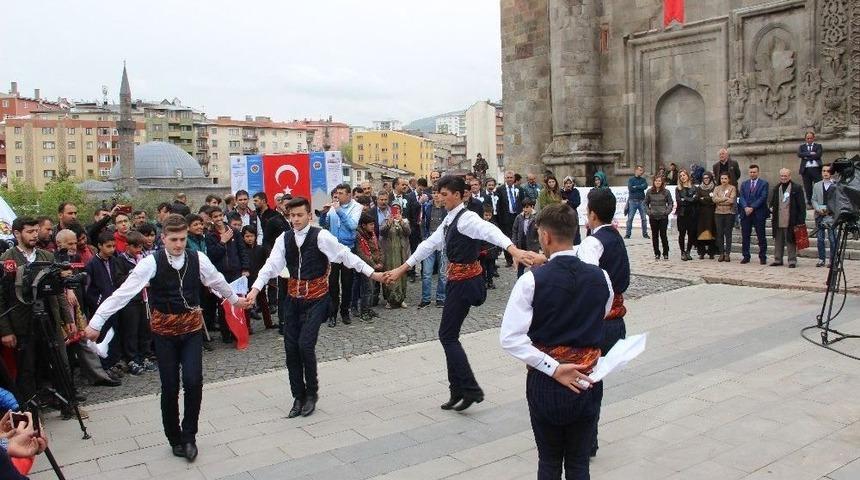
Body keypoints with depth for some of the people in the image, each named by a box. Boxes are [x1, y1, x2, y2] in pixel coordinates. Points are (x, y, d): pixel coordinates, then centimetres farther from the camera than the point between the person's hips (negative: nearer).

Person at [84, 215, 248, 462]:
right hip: (164, 330, -1)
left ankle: (189, 435, 14)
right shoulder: (151, 262, -14)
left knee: (193, 381, -9)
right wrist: (96, 323, -19)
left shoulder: (198, 259, -6)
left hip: (192, 327, 1)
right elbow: (123, 293, -17)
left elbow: (217, 282, 12)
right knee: (169, 387, 4)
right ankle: (174, 439, 26)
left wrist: (235, 298, 28)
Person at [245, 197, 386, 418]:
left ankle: (311, 393, 12)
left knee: (305, 344, -13)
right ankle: (298, 397, 21)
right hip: (293, 298, 5)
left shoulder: (320, 236, -11)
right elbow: (271, 265, -6)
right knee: (291, 348, 5)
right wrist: (256, 288, -19)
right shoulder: (284, 238, 1)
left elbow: (345, 255, -10)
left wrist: (372, 273, -11)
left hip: (316, 298, -5)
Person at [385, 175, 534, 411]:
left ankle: (470, 389, 4)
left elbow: (490, 231, -37)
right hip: (456, 280, 9)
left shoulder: (466, 218, -18)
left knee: (448, 336, -4)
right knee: (449, 335, 13)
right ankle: (458, 390, 23)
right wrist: (401, 269, 18)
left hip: (465, 282, -9)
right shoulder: (450, 219, 12)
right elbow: (430, 244, 17)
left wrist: (513, 249, -56)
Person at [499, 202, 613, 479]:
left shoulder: (532, 280, -15)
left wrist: (554, 368, -17)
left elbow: (510, 339, -21)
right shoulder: (600, 277, -6)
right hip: (585, 381, 2)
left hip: (545, 382, -2)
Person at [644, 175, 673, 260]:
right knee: (655, 236, 6)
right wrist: (649, 211, 0)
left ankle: (665, 253, 9)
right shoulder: (649, 192, 4)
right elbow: (645, 203, 12)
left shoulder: (666, 191, 0)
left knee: (663, 235, -2)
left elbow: (671, 203, 5)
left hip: (663, 217, -2)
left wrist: (667, 212, -6)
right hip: (653, 217, 2)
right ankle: (656, 254, 14)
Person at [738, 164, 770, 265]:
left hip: (759, 214, -3)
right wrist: (746, 207, -13)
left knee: (761, 237, 1)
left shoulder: (764, 183, 2)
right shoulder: (744, 184, 14)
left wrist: (752, 207, -15)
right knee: (745, 236, 5)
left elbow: (763, 197, -8)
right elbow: (741, 197, 4)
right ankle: (746, 256, 11)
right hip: (745, 214, 3)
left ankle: (762, 257, 7)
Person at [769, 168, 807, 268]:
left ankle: (792, 261, 6)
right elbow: (772, 203, 23)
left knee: (791, 242, 0)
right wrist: (772, 210, 3)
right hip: (778, 221, 5)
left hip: (790, 221, -5)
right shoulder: (776, 188, 13)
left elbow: (801, 205, -6)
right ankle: (777, 260, 20)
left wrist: (801, 221, -10)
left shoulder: (796, 188, -4)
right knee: (778, 242, 11)